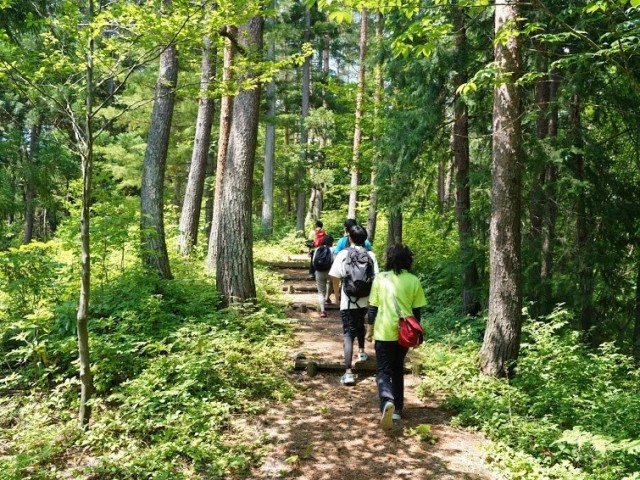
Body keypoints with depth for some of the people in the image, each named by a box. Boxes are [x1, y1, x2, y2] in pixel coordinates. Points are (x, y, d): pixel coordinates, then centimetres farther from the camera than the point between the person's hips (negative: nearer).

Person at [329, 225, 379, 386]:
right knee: (360, 325, 31)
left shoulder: (343, 254, -7)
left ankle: (348, 372, -14)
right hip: (365, 300, 3)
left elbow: (335, 277, -5)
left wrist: (337, 294, 11)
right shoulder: (370, 256, -3)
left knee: (348, 333, -4)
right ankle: (361, 352, 46)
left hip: (348, 301, -3)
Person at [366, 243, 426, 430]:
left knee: (383, 371, 2)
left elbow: (373, 307, -1)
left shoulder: (380, 278, -5)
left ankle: (387, 402, -25)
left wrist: (369, 330, 10)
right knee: (398, 370, 19)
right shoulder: (413, 281, -1)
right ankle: (397, 409, 24)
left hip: (384, 332, -2)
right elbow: (416, 311, 3)